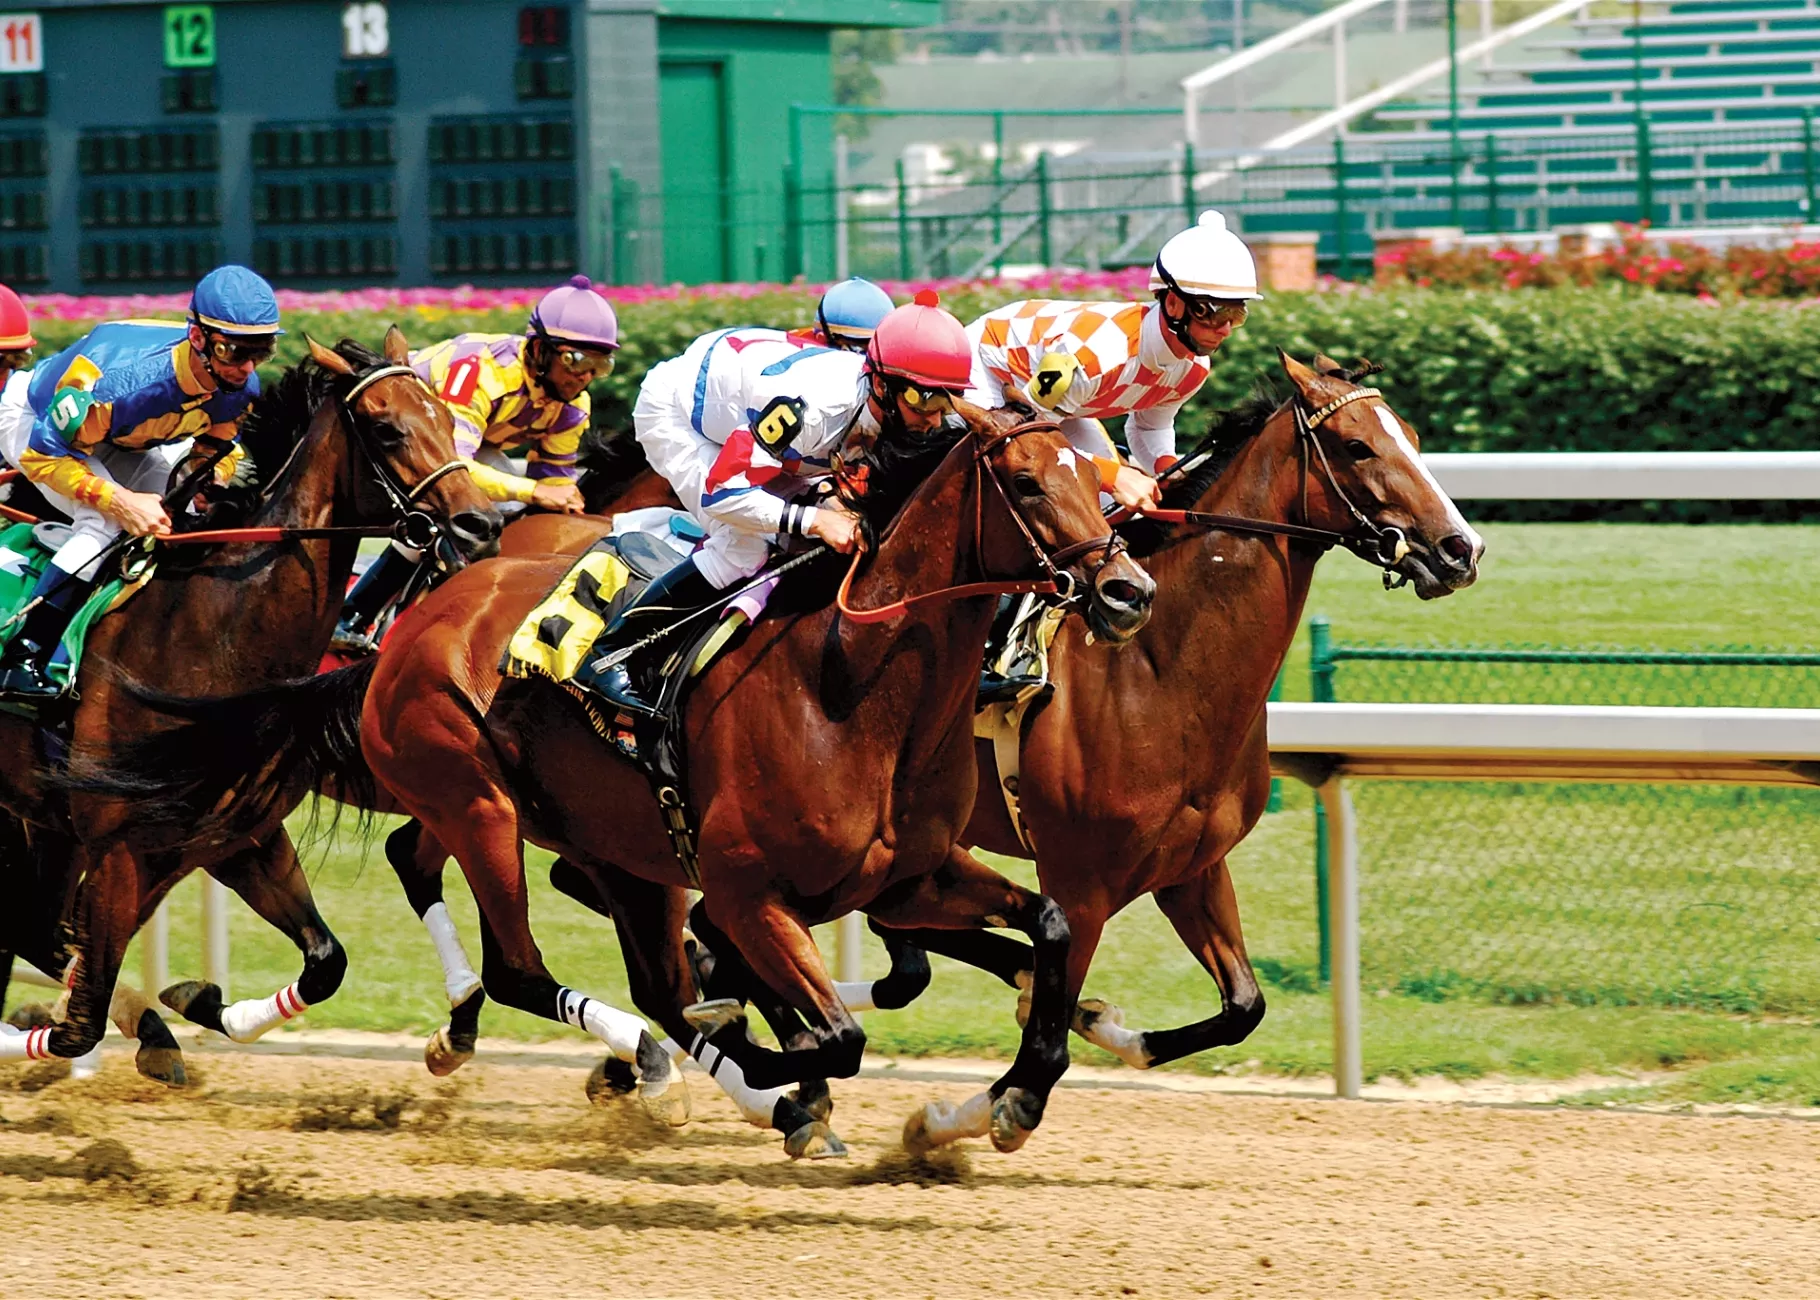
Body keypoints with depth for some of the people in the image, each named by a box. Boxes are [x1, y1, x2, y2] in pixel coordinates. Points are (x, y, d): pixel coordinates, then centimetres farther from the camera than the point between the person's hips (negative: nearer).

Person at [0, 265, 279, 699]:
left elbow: (218, 445, -1)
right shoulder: (125, 382, -44)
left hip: (124, 443, 7)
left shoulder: (241, 387, -23)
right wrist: (120, 500, -42)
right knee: (105, 521, -28)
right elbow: (43, 453, -34)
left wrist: (211, 478, -24)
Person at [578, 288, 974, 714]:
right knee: (745, 547, -21)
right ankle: (606, 652, -14)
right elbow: (720, 493, -40)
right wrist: (814, 519, -45)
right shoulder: (811, 407, -42)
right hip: (674, 411, -8)